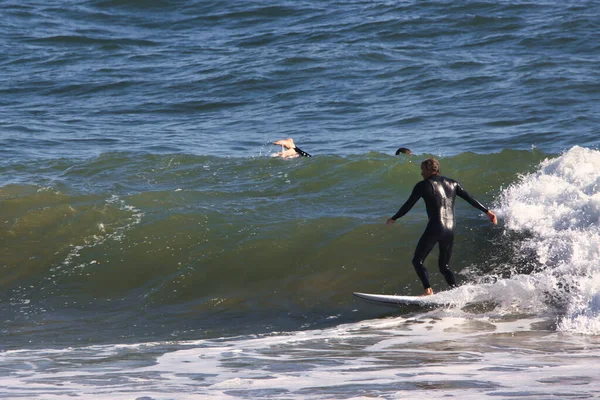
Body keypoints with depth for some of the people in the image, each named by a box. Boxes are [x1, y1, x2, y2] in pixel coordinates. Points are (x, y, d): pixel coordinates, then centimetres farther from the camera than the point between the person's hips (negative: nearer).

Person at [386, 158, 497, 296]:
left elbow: (408, 205, 3)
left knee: (418, 261, 3)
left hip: (435, 228, -6)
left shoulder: (423, 185, -1)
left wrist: (394, 218, 16)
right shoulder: (452, 183, 13)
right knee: (444, 266, 15)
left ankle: (428, 290, -14)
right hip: (450, 230, 6)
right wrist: (487, 211, 21)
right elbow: (470, 199, 13)